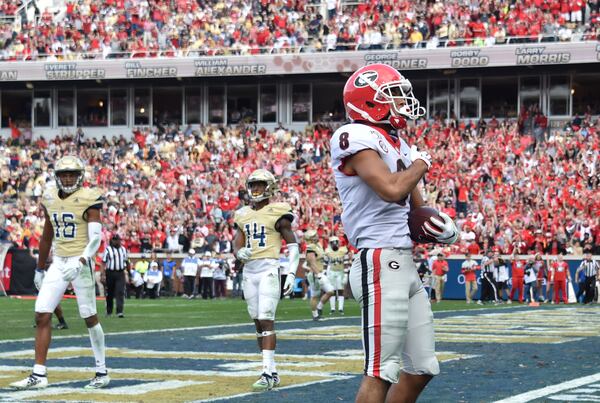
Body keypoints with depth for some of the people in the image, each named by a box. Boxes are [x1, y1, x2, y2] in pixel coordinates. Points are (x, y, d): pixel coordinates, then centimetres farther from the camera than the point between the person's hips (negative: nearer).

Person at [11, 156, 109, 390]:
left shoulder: (88, 199, -9)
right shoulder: (50, 198, 9)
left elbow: (96, 238, -16)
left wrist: (81, 262, -30)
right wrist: (40, 268, 22)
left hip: (80, 263, -5)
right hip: (58, 263, 5)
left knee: (89, 317, 1)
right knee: (42, 316, -3)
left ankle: (102, 372, 15)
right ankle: (39, 375, -2)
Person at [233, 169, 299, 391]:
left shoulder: (277, 213, -3)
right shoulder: (243, 215, 14)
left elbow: (293, 245, -2)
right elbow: (237, 245, 15)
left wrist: (292, 274, -11)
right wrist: (240, 253, -9)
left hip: (268, 270, -6)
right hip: (249, 271, 7)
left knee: (266, 321, -14)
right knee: (258, 322, 8)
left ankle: (267, 373, -16)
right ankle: (272, 372, 14)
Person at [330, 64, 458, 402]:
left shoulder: (398, 145, 18)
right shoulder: (357, 138, -10)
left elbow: (416, 209, 25)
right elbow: (392, 189, -24)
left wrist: (438, 225, 2)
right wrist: (421, 164, -4)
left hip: (406, 265, 10)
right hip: (381, 263, -10)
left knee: (421, 369, 13)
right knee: (381, 372, -11)